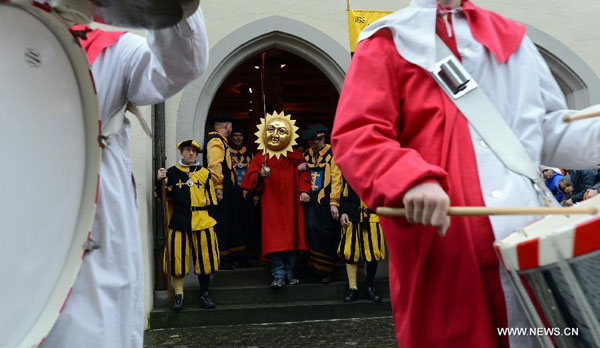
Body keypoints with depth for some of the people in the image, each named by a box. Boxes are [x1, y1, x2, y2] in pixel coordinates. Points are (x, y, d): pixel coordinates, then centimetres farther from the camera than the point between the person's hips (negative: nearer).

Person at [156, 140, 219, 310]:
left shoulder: (205, 173, 11)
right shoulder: (172, 172, 8)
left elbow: (211, 200, 13)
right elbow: (163, 196, 4)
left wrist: (211, 219, 8)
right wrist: (160, 181, -12)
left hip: (202, 221, 1)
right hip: (179, 221, -1)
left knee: (205, 258, 4)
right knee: (178, 258, 2)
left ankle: (204, 294, 19)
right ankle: (178, 295, 14)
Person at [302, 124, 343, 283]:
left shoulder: (332, 154, 0)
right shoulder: (306, 155, 14)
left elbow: (336, 179, -6)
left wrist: (334, 203, -11)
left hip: (326, 200, -3)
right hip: (311, 199, 3)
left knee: (326, 233, -2)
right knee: (312, 228, -12)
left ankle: (325, 270, 12)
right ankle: (316, 268, 2)